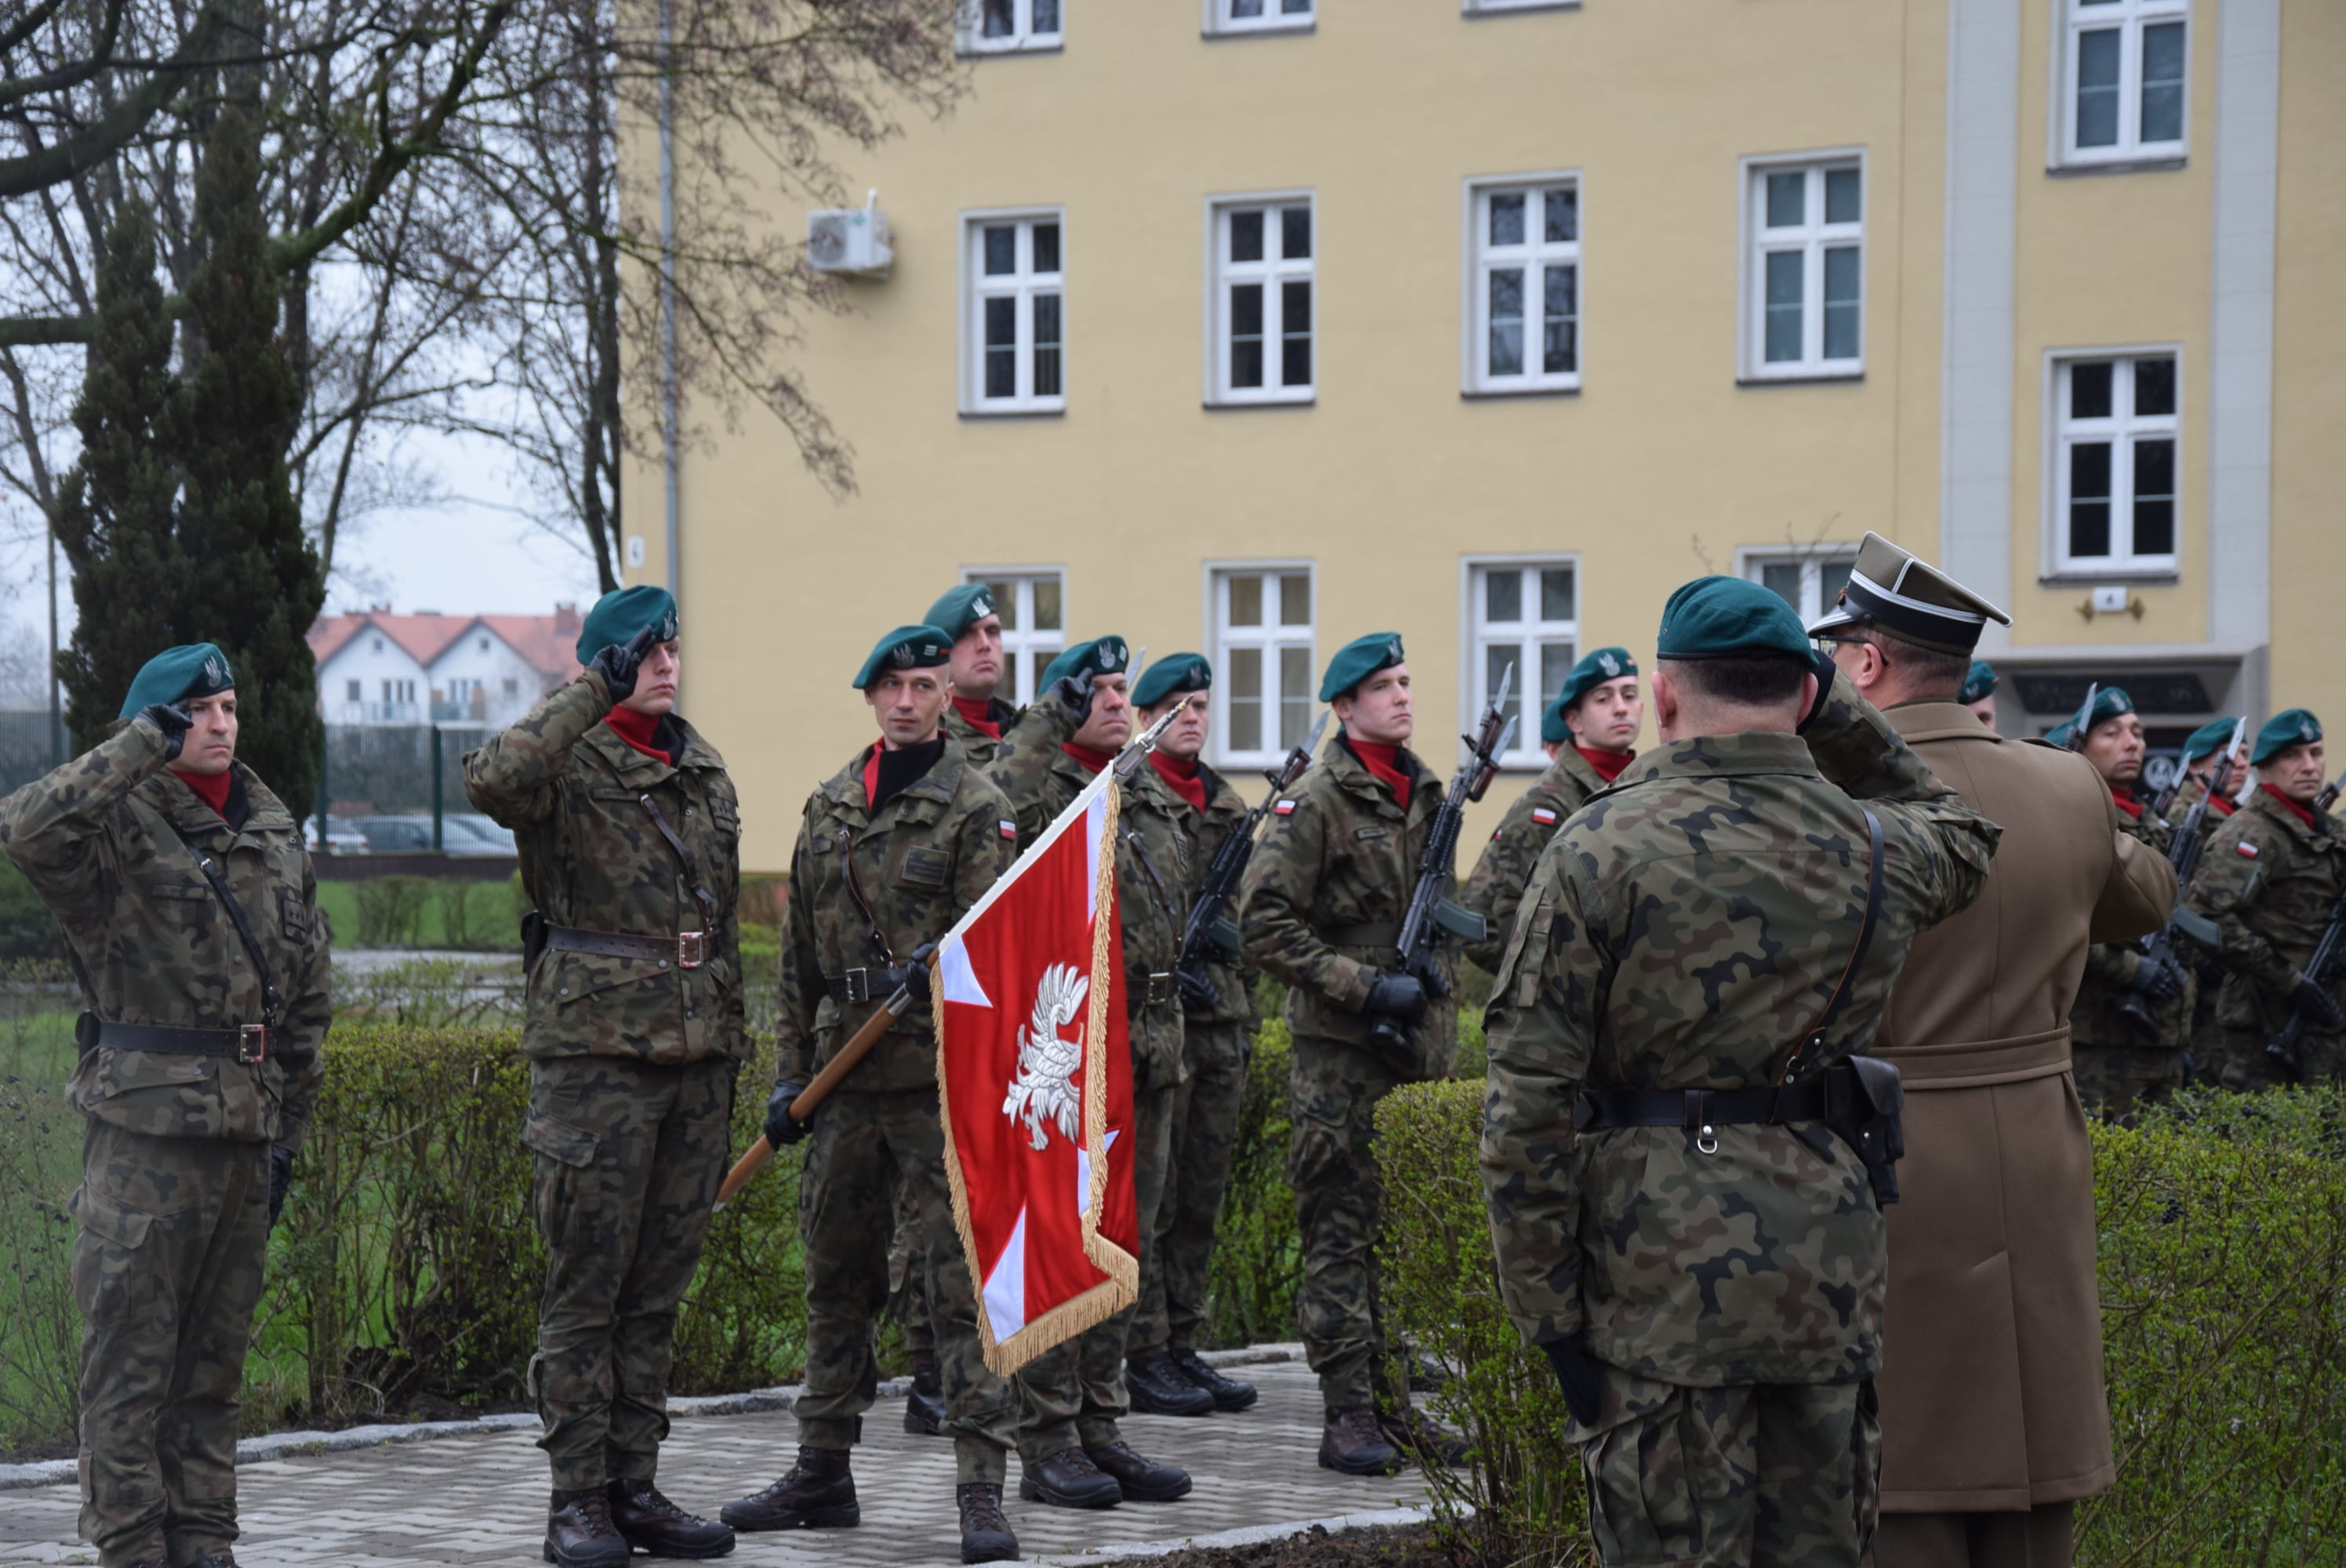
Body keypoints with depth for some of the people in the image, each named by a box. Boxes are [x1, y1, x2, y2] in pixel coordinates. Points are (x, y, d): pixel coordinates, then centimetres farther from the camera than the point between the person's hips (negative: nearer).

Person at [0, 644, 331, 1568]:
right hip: (144, 1127, -6)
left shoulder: (276, 838, 14)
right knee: (130, 1358, -3)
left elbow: (306, 999, 18)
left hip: (245, 1131, 6)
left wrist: (291, 1127, 14)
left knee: (215, 1356, 12)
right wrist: (138, 748, -23)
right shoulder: (121, 828, -5)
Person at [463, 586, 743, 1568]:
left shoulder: (706, 772, 17)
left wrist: (734, 1044, 20)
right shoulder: (569, 764, -4)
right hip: (595, 1052, -6)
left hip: (694, 1055, 6)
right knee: (587, 1285, -3)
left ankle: (635, 1486, 17)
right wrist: (596, 691, -24)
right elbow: (493, 780, -30)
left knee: (660, 1285, 9)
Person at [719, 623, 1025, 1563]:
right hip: (845, 1075, 6)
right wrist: (791, 1071, 13)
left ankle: (982, 1492, -6)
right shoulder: (829, 808, 14)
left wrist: (933, 967, -26)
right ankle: (823, 1476, 24)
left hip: (941, 1074, -6)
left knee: (960, 1277, -8)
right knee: (835, 1276, 13)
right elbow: (800, 953, 17)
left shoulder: (977, 809, -2)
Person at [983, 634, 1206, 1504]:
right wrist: (1057, 712, -23)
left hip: (1149, 1051, 7)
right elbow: (1000, 802, -27)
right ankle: (1048, 1446, 1)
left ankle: (1101, 1430, 19)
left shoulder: (1155, 797, 17)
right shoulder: (1033, 791, -4)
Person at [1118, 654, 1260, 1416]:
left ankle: (1183, 1346, 16)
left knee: (1203, 1196, 9)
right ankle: (1145, 1358, 1)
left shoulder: (1227, 805, 17)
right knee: (1147, 1195, -4)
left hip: (1217, 1021, 7)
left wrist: (1245, 1016, 18)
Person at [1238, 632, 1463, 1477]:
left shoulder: (1426, 796, 14)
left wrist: (1438, 979, 8)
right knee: (1342, 1232, -4)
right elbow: (1266, 928, -13)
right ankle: (1348, 1415, 0)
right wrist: (1366, 987, -16)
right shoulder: (1314, 803, -8)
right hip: (1338, 1053, -7)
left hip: (1416, 1042, 7)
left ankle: (1397, 1403, 16)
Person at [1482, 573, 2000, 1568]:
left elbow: (1529, 1098, -11)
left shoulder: (1600, 848, -8)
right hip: (1828, 1265, 4)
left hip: (1661, 1272, -3)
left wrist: (1545, 1307, -5)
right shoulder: (1876, 851, 4)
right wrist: (1837, 712, 23)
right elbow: (1963, 841, 32)